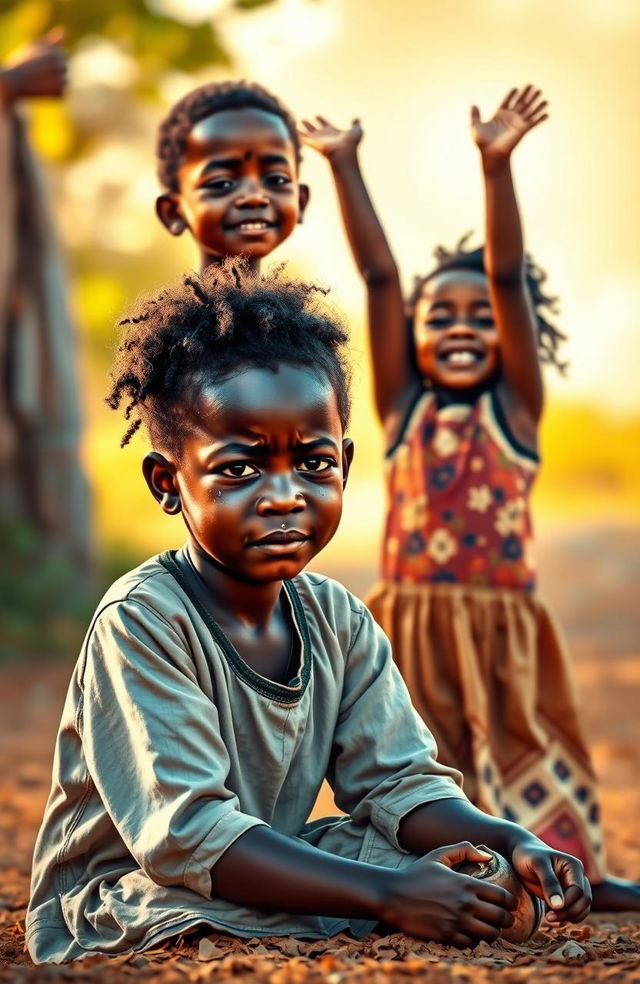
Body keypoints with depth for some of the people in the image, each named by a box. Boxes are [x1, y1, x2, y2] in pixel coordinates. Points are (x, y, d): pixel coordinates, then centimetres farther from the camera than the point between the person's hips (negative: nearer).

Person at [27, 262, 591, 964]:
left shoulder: (338, 621, 2)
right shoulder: (141, 623, -22)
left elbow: (400, 784, 0)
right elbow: (186, 832, -30)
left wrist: (514, 843, -22)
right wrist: (386, 893, -35)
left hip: (265, 878, 7)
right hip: (115, 917, -7)